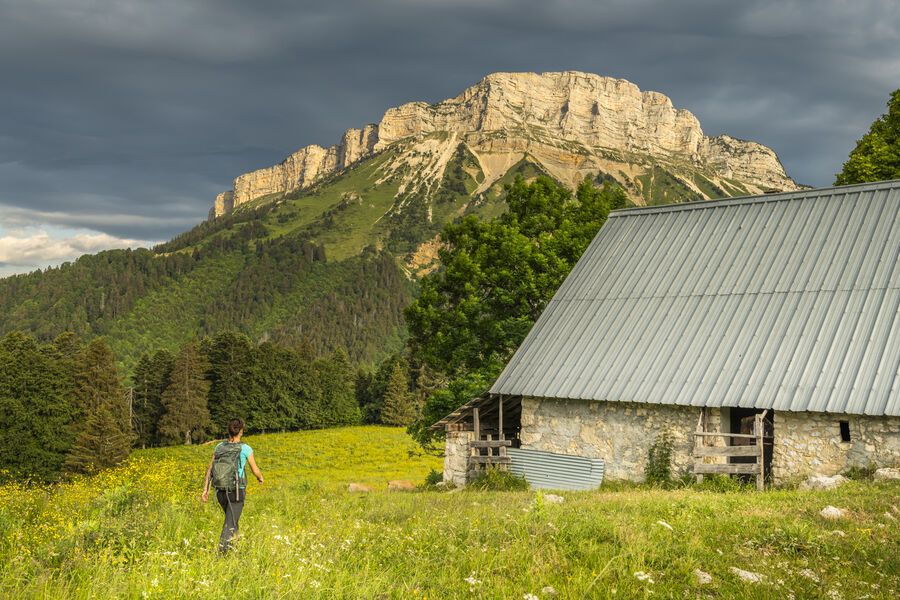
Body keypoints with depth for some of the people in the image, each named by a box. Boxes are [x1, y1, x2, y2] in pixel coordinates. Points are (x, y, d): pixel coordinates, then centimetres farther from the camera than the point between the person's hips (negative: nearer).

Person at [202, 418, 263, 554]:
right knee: (229, 525, -3)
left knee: (232, 519, 25)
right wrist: (260, 478, 20)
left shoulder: (220, 446, 3)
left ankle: (232, 548, 30)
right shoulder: (245, 448, -9)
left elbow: (210, 469, 1)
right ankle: (221, 555, -15)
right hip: (237, 490, -5)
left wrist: (206, 489, 3)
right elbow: (255, 470, -1)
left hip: (221, 491, 5)